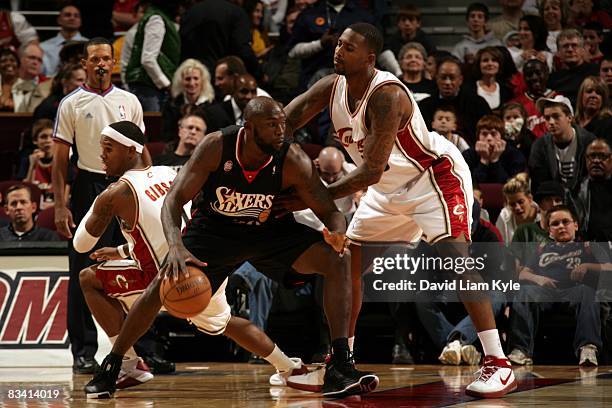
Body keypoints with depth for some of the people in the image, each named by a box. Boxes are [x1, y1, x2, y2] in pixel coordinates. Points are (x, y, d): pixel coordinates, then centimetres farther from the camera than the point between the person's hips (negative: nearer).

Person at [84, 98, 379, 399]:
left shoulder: (294, 161, -26)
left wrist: (337, 234, -45)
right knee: (162, 287, -14)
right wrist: (176, 247, -46)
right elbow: (174, 199, -27)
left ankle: (340, 369, -19)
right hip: (214, 229, -1)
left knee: (337, 261, -20)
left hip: (270, 230, 1)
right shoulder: (216, 147, -27)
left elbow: (329, 211, -19)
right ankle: (109, 368, 7)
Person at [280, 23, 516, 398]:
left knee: (454, 258, -24)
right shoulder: (331, 88, -8)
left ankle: (498, 365, -27)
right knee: (347, 263, 7)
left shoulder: (387, 96, -31)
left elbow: (371, 172, -33)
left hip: (435, 175, -9)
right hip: (389, 189, 9)